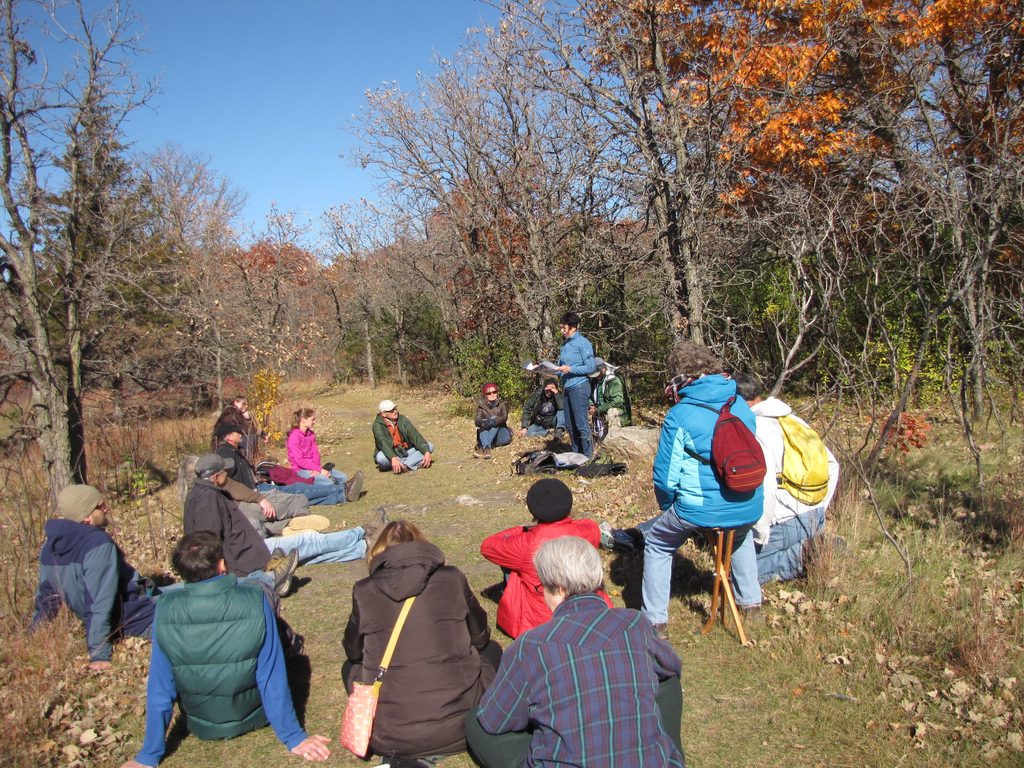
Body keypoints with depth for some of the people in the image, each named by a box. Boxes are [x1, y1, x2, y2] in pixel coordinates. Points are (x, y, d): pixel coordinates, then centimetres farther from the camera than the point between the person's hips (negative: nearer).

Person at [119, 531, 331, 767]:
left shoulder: (165, 609, -22)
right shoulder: (255, 600, -26)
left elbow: (159, 686, -15)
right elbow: (273, 676, -21)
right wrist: (293, 737, -9)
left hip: (200, 724, 1)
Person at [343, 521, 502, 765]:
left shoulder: (364, 591, -2)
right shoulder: (452, 578, -2)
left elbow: (353, 651, 15)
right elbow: (480, 638, 13)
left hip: (390, 737, 0)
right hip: (456, 726, 1)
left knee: (351, 666, 29)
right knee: (490, 649, 28)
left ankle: (402, 752, 11)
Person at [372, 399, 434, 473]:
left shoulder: (402, 419, -2)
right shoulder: (378, 424, -12)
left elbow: (415, 436, -12)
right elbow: (383, 444, -28)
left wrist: (426, 452, -26)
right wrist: (393, 459, -46)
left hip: (405, 453, 4)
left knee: (430, 446, -12)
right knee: (381, 457, -37)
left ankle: (405, 465, -32)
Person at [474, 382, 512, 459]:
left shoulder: (502, 404, 5)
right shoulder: (482, 406, 7)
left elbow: (504, 417, -16)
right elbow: (477, 420, -10)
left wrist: (492, 422, -35)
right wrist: (482, 423, -36)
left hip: (500, 432, -1)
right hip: (486, 433, 1)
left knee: (494, 422, -30)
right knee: (484, 424, -30)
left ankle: (481, 447, -52)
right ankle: (486, 448, -56)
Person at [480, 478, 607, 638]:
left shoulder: (527, 545, -26)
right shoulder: (589, 529, -17)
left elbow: (487, 546, -6)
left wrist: (524, 529, 0)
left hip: (540, 623, -3)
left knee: (509, 560, 11)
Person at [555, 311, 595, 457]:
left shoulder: (582, 343, -6)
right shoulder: (565, 345, 17)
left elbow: (590, 367, -11)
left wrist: (570, 369, -18)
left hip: (579, 386, -8)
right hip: (567, 388, 8)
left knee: (581, 424, -8)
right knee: (570, 425, 11)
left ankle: (588, 456, -2)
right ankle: (575, 455, 20)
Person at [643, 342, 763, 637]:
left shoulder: (680, 415, -11)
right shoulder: (741, 405, 5)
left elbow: (666, 477, -10)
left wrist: (668, 508, 10)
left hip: (700, 510, -5)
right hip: (749, 509, 5)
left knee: (657, 546, 20)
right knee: (738, 539, 39)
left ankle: (656, 621, 20)